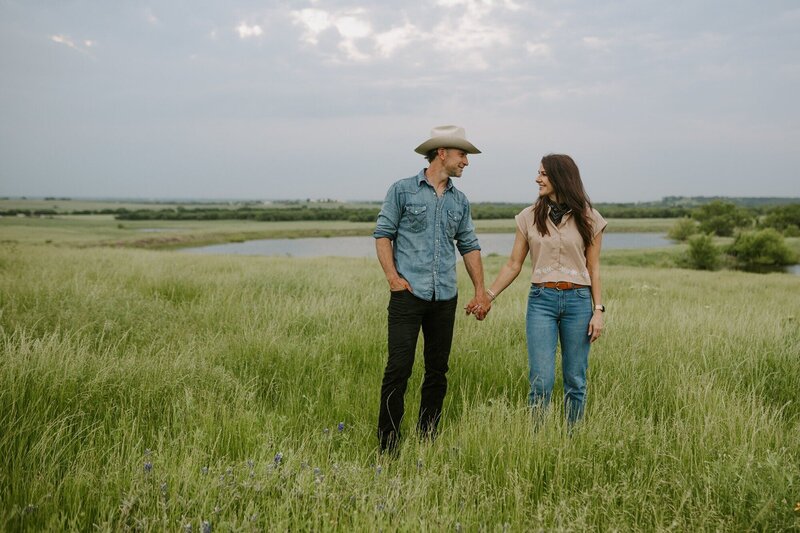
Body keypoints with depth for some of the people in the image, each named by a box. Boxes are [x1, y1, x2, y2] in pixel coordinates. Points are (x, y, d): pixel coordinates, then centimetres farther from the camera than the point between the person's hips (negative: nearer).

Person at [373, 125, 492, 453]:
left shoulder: (459, 200, 14)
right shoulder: (403, 190, 0)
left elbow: (469, 245, 18)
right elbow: (383, 234, -1)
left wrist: (480, 289, 10)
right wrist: (393, 277, -11)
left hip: (446, 297, 5)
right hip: (409, 293, -5)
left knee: (438, 370, 9)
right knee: (399, 367, -8)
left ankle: (427, 439, 21)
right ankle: (388, 444, 0)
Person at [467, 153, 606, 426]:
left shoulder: (588, 218, 3)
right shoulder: (529, 217, 5)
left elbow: (593, 268, 5)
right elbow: (513, 265, 7)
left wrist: (598, 310, -1)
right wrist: (488, 296, -1)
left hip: (578, 301, 0)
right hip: (541, 301, 0)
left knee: (575, 381, 6)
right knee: (541, 381, -6)